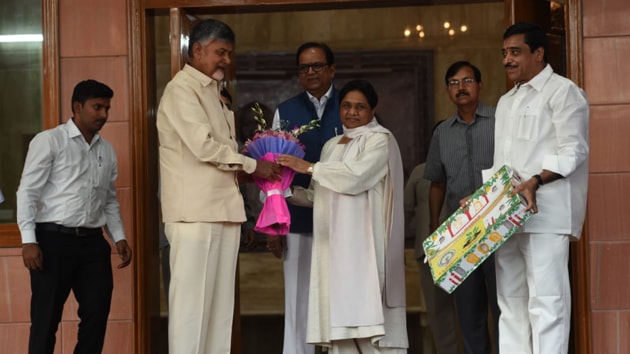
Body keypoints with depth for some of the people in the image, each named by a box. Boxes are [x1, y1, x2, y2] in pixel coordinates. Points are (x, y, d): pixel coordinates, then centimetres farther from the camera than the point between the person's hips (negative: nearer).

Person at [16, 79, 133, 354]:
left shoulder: (107, 151, 14)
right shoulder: (48, 141, -3)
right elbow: (28, 192, -6)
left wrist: (119, 237, 7)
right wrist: (28, 240, -15)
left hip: (92, 242, 5)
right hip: (53, 240, -5)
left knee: (97, 315, 5)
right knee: (46, 320, -1)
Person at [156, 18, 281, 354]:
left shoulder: (212, 91, 19)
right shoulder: (181, 89, -8)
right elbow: (203, 145, -16)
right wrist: (252, 165, -9)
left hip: (223, 210, 9)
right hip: (195, 213, -9)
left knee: (220, 300, 8)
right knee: (192, 298, -6)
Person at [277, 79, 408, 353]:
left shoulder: (380, 140, 0)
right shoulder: (332, 145, 21)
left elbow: (356, 176, -17)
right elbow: (321, 195, 19)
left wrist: (308, 166, -12)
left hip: (364, 242, -6)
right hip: (335, 244, 6)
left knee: (365, 309, -13)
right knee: (340, 313, 0)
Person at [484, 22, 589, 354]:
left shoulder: (562, 91, -1)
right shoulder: (506, 101, 24)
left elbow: (573, 151, -10)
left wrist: (535, 182, -22)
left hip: (545, 212, -8)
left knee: (545, 301, -11)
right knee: (510, 302, 6)